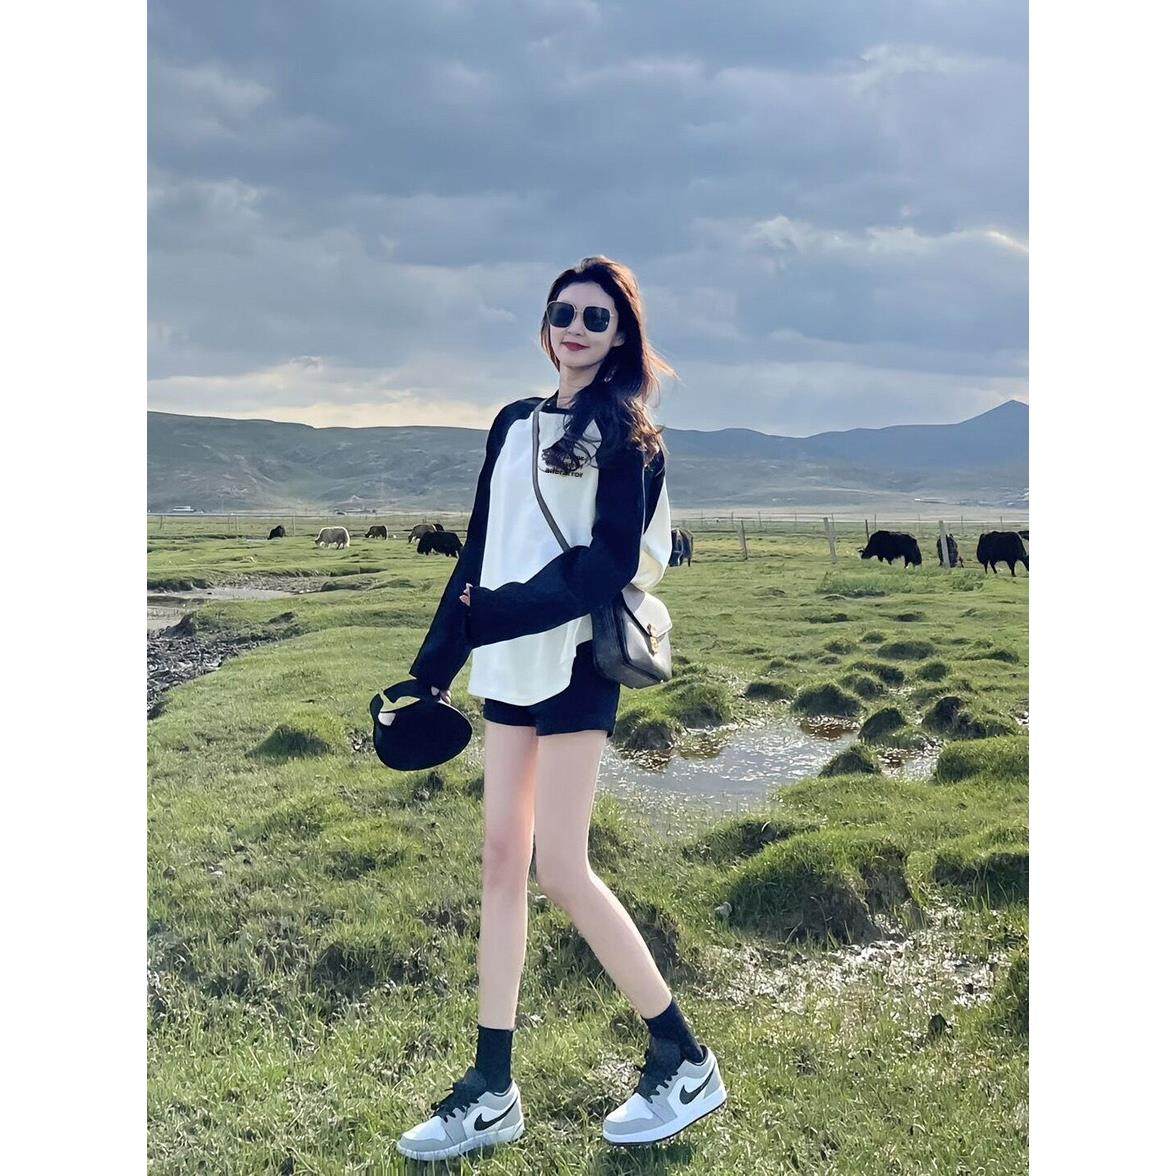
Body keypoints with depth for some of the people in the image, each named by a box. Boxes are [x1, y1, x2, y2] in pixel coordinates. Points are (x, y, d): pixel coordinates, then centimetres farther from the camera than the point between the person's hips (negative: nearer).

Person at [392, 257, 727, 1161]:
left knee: (560, 868, -7)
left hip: (575, 662, -7)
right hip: (510, 667, 7)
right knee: (502, 857, 6)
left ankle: (686, 1063, 10)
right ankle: (492, 1092, 15)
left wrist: (494, 616, -20)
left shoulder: (624, 433, -3)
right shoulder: (514, 424, 15)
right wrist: (434, 668, 12)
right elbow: (480, 553, 16)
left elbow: (610, 561, -13)